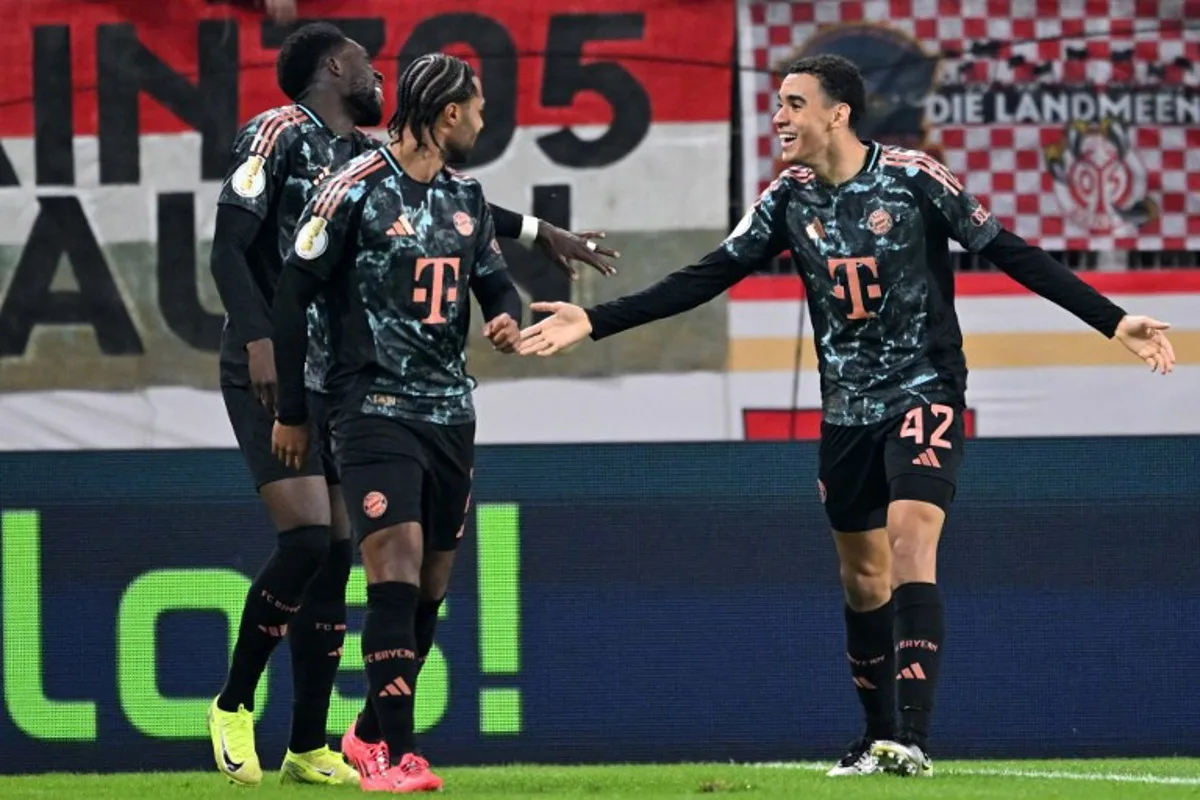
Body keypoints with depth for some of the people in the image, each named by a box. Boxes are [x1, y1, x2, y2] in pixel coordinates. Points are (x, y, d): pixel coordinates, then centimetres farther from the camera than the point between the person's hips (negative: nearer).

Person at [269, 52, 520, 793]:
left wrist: (508, 319, -5)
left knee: (431, 584, 9)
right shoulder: (357, 189, -9)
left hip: (451, 411, 7)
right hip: (376, 406, -7)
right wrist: (292, 412, -2)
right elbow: (294, 295, -5)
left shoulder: (467, 197, 11)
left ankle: (372, 735, 23)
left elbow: (495, 281, 21)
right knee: (395, 565, -18)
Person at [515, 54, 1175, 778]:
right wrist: (594, 322, -1)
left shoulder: (915, 179, -13)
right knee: (863, 577, 10)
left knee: (910, 544, -21)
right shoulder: (790, 199, 0)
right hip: (847, 409, 5)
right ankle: (879, 740, 24)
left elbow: (1012, 255, -9)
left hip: (924, 393, -5)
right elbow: (706, 278, 4)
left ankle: (914, 740, -27)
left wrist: (1114, 321, -14)